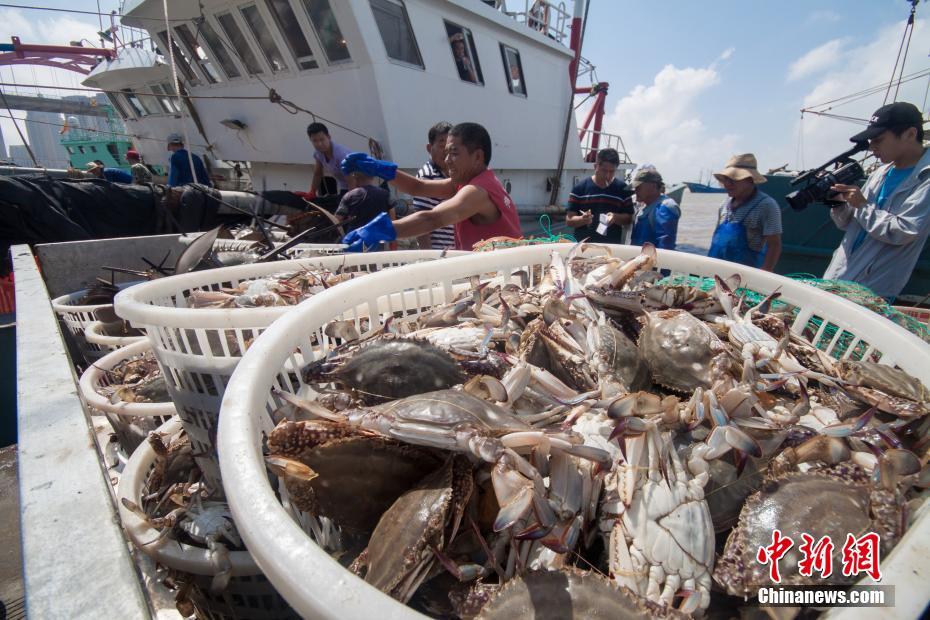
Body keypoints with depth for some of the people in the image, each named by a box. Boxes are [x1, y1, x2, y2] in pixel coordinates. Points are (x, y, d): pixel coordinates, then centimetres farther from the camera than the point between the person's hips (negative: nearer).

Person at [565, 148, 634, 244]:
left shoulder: (622, 189, 2)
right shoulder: (580, 188, -2)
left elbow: (629, 219, 6)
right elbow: (569, 220, -2)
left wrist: (616, 217, -15)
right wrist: (582, 219, -22)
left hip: (612, 247, 1)